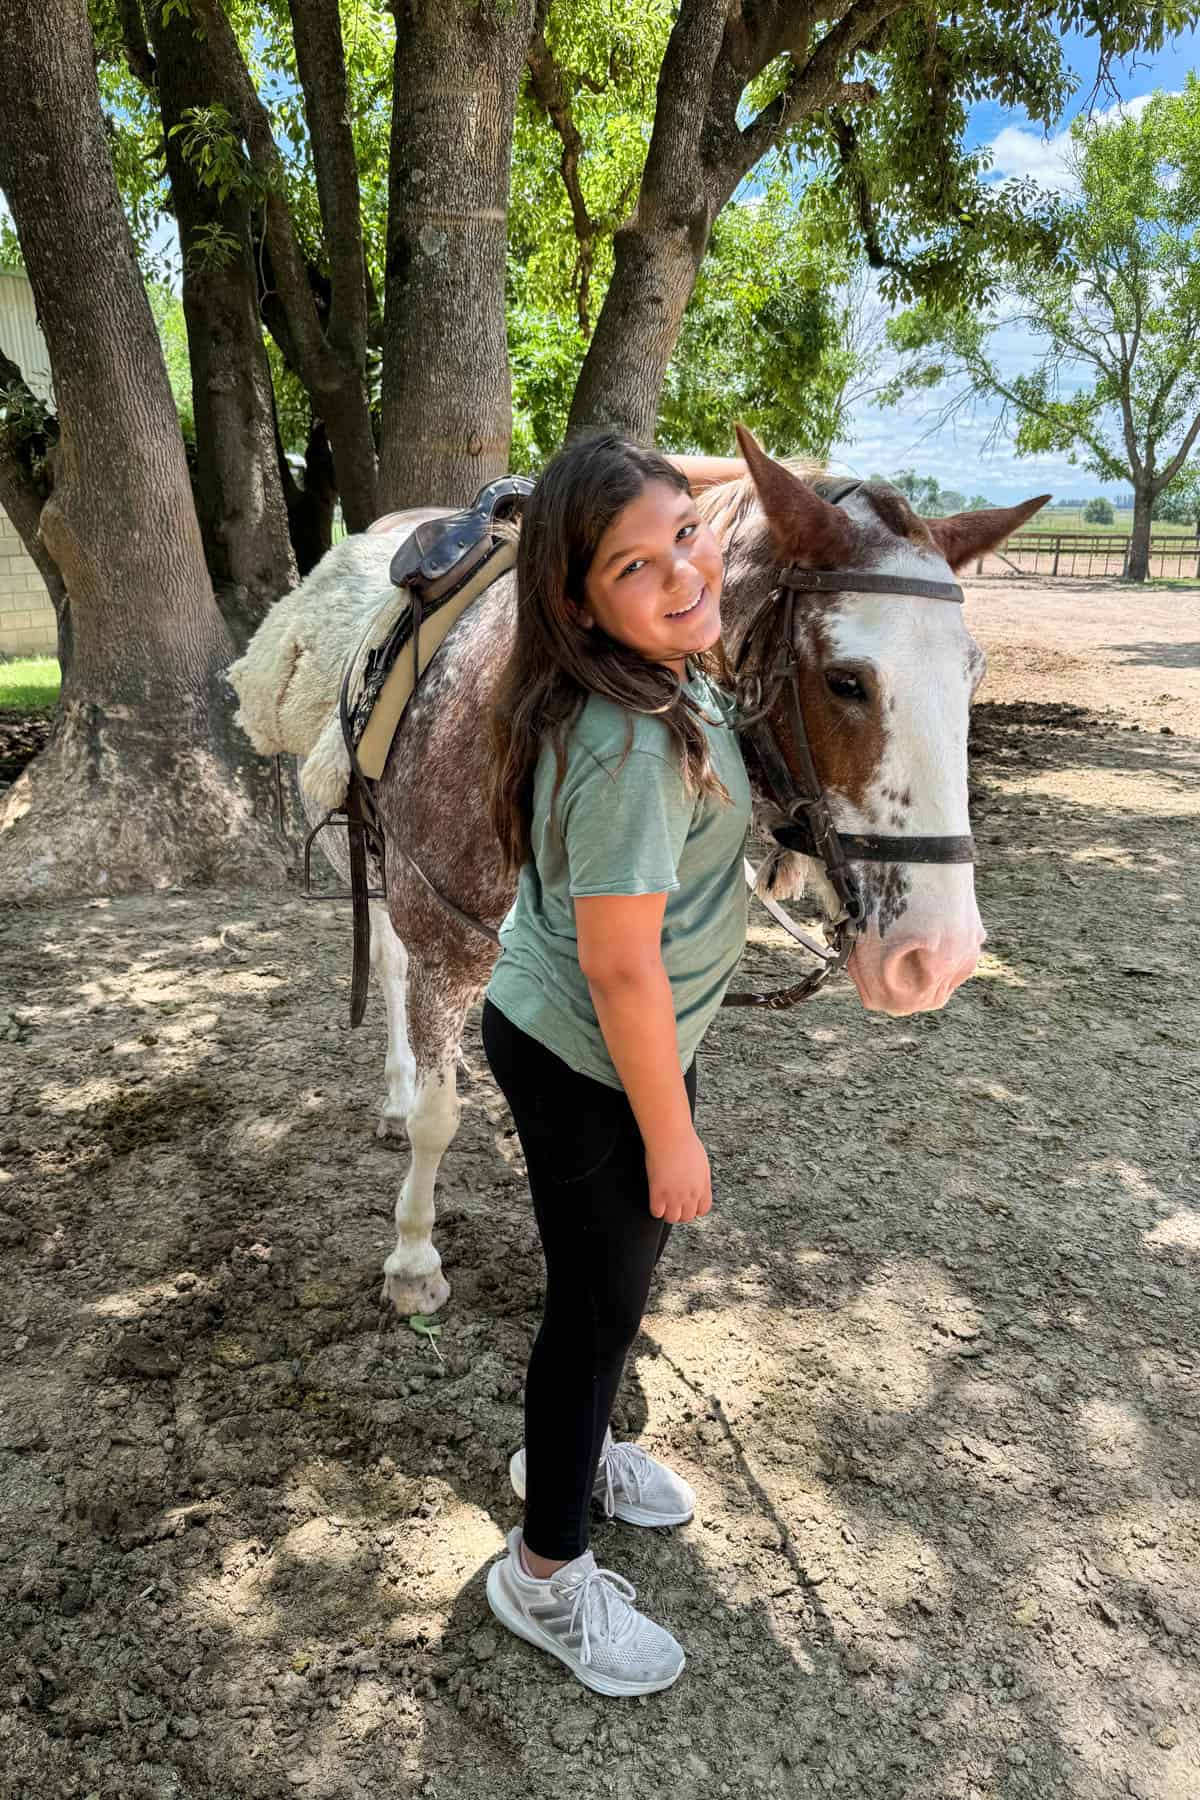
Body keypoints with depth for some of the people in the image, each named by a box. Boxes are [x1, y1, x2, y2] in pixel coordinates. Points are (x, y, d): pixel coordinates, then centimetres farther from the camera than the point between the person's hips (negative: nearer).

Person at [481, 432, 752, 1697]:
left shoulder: (673, 670, -6)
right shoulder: (635, 745, -33)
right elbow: (620, 969, -28)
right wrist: (671, 1138, -20)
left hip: (557, 1035, 9)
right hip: (590, 1069, -9)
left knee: (611, 1279, 28)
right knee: (600, 1305, 10)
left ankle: (569, 1449, 57)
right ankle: (546, 1575, 36)